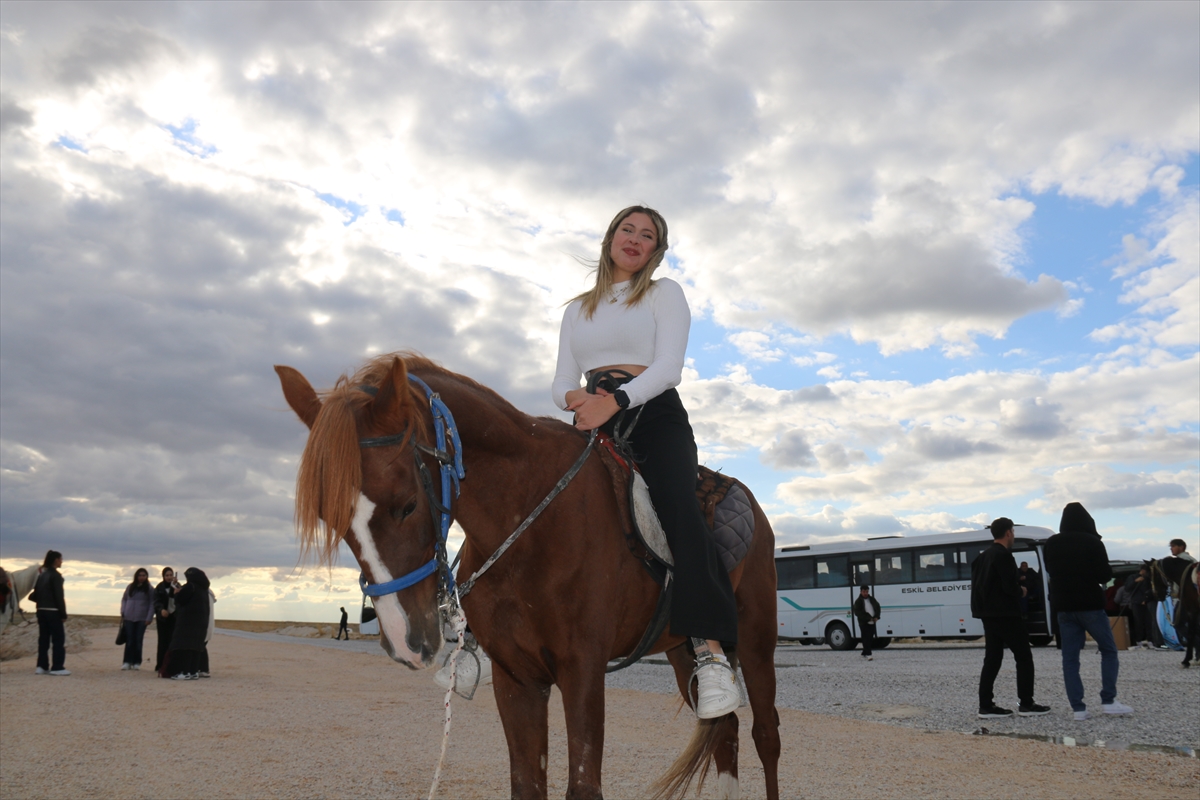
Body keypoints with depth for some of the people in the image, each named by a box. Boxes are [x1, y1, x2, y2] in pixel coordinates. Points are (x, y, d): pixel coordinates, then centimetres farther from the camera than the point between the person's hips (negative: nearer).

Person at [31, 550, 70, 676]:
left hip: (41, 611, 8)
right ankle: (57, 667, -4)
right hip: (53, 611, -8)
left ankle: (42, 666, 12)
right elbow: (59, 596, -14)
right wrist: (63, 614, -11)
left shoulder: (41, 575, 12)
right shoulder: (56, 575, -11)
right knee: (59, 639, -2)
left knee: (43, 639, 11)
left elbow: (35, 594, 11)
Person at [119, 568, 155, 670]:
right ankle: (127, 662, 3)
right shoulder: (130, 587, 9)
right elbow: (124, 599, 14)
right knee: (129, 640, 0)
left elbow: (152, 604, -1)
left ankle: (137, 662, 4)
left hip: (142, 619, -2)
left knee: (138, 641, -1)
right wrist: (123, 613, 3)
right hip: (129, 618, 2)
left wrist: (149, 618, -9)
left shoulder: (149, 589, 2)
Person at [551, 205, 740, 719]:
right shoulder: (578, 310, 24)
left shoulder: (665, 293, 12)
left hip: (655, 416, -4)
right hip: (591, 419, 4)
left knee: (676, 504, -31)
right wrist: (574, 398, -11)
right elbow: (561, 382, 15)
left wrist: (616, 400, -22)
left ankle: (711, 653, -37)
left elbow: (668, 367, -4)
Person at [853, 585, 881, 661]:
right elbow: (858, 612, -11)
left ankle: (864, 653, 25)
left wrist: (876, 617, 0)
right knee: (866, 638, -12)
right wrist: (868, 618, -16)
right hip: (864, 623, -6)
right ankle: (868, 654, -17)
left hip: (872, 622, 6)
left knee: (870, 638, 11)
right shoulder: (858, 601, -4)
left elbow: (877, 607, 17)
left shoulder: (872, 599, 13)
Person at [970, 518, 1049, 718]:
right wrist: (1021, 591, 1)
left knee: (992, 659, 9)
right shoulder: (1004, 556, -14)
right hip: (1005, 614, -8)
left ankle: (986, 705, 7)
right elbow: (1009, 587, -20)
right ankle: (1026, 704, 5)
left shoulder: (983, 557, 14)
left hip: (988, 615, 8)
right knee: (1024, 656, 3)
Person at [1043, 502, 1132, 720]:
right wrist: (1108, 569, 12)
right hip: (1090, 604, -4)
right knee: (1109, 650, 11)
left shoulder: (1051, 544, 6)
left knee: (1070, 657, 3)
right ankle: (1108, 701, 4)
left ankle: (1078, 708, -1)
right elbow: (1104, 575, -8)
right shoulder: (1092, 543, -9)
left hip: (1063, 606, 4)